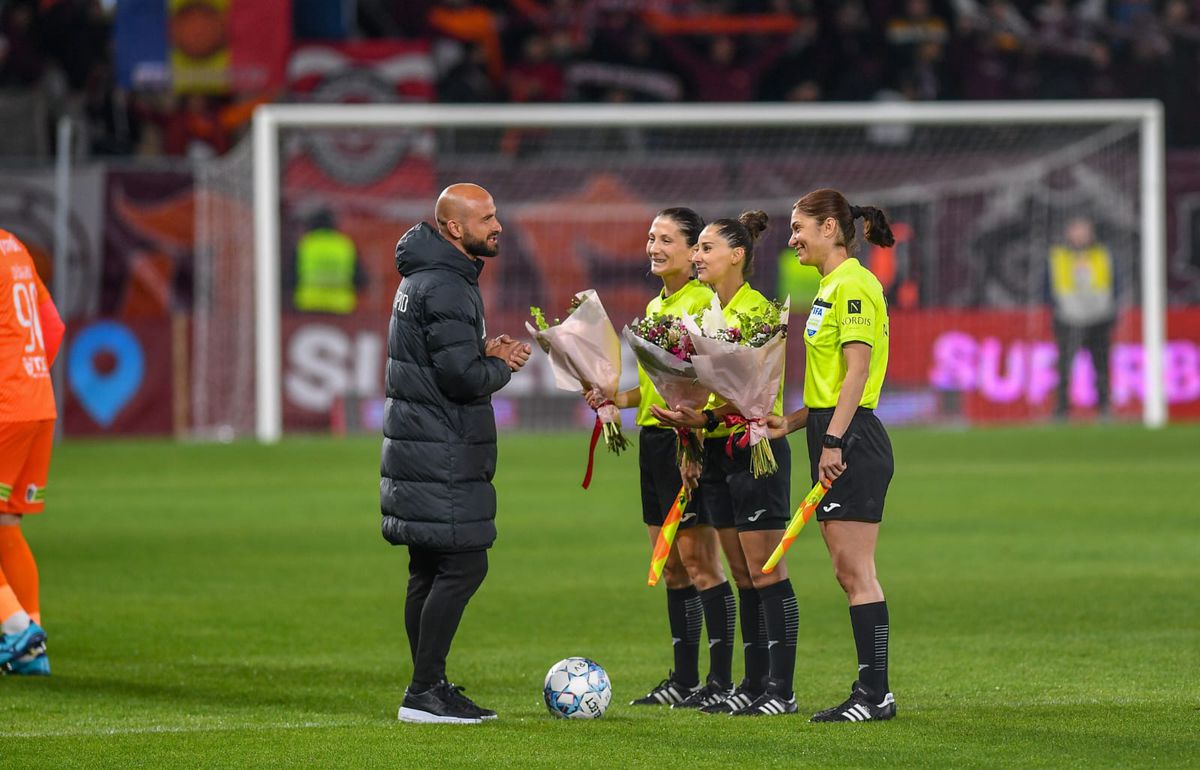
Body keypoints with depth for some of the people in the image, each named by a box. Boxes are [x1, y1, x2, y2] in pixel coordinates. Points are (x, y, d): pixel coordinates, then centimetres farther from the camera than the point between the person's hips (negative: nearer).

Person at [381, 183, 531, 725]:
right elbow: (462, 375, -24)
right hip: (440, 453, -11)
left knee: (430, 570, 13)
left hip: (421, 450, 11)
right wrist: (502, 366, -4)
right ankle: (424, 693, -9)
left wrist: (485, 352, 6)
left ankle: (429, 687, 17)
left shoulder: (424, 277, 17)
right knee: (462, 565, -9)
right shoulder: (444, 287, -17)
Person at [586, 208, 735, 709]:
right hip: (653, 438, 9)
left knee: (698, 559, -7)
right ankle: (684, 679, 16)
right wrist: (615, 398, 11)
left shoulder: (705, 300, -10)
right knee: (670, 564, 11)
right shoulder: (655, 306, 17)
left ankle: (721, 680, -3)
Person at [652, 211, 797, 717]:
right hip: (717, 452, 9)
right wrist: (688, 426, 8)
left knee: (766, 573, -7)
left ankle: (781, 690, -5)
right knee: (743, 576, 10)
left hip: (756, 451, -9)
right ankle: (754, 684, 13)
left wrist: (707, 419, -25)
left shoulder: (756, 311, -12)